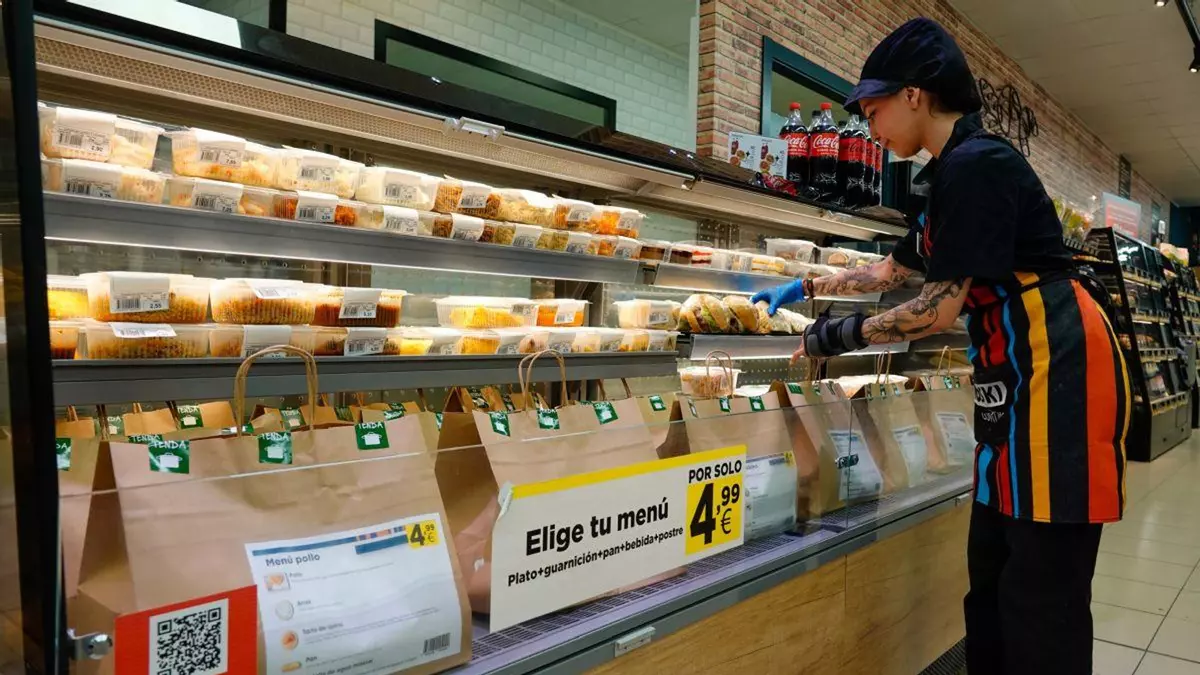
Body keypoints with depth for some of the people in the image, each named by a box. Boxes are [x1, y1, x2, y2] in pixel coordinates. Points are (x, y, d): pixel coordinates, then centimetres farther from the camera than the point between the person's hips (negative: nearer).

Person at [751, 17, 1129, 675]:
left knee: (1040, 593, -4)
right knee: (993, 571, 14)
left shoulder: (975, 163, -14)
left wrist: (839, 337, -7)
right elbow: (892, 269, 29)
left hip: (1058, 371, -10)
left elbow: (941, 305, -16)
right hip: (1019, 375, 10)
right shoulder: (955, 173, 18)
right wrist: (804, 287, 30)